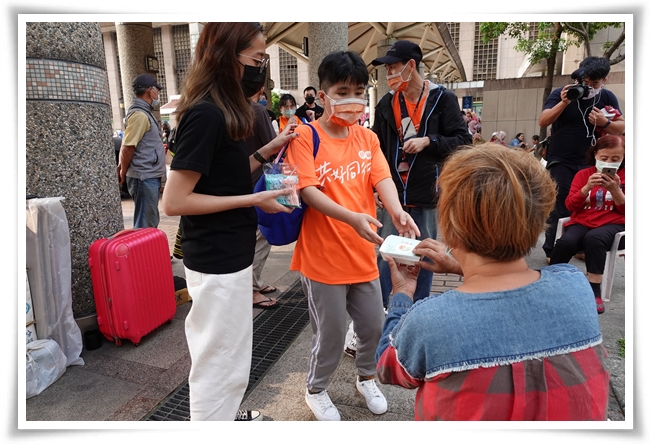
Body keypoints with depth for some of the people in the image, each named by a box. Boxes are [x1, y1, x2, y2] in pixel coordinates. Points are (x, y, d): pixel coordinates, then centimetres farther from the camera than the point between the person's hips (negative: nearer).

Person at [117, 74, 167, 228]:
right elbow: (127, 147, -17)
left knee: (151, 223, 18)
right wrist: (123, 172, -6)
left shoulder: (145, 113, 17)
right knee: (144, 226, -4)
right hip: (144, 177, -10)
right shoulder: (140, 114, -14)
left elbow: (127, 146, 19)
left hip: (150, 177, 10)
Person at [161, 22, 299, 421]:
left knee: (227, 355, 26)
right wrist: (254, 200, -20)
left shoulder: (220, 110, 8)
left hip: (228, 254, 10)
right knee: (221, 362, 7)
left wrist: (268, 150, 4)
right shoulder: (206, 114, -21)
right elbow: (174, 201, -22)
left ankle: (228, 415, 47)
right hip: (218, 261, -10)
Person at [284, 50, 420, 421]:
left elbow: (382, 178, -5)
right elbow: (308, 190, -19)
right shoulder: (305, 136, -9)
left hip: (363, 253, 5)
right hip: (323, 255, -5)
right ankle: (316, 390, 37)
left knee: (374, 325, 18)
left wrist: (397, 211, -27)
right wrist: (351, 217, -33)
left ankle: (367, 378, 47)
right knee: (331, 334, 8)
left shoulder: (368, 137, 7)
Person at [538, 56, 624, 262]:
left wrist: (604, 123, -18)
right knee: (560, 206, -4)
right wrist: (563, 102, -28)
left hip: (591, 162, 4)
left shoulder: (608, 98, 2)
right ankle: (552, 251, 4)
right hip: (561, 161, -4)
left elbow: (621, 128, 2)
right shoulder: (560, 93, -6)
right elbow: (543, 121, -16)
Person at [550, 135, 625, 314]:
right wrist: (587, 187, -16)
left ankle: (594, 291, -27)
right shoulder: (583, 174, 9)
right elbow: (570, 205, 0)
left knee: (594, 238, -38)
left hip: (613, 224, -1)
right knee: (566, 242, -34)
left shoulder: (625, 177, 5)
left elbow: (626, 211, -1)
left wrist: (615, 190, -17)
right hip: (582, 222, 1)